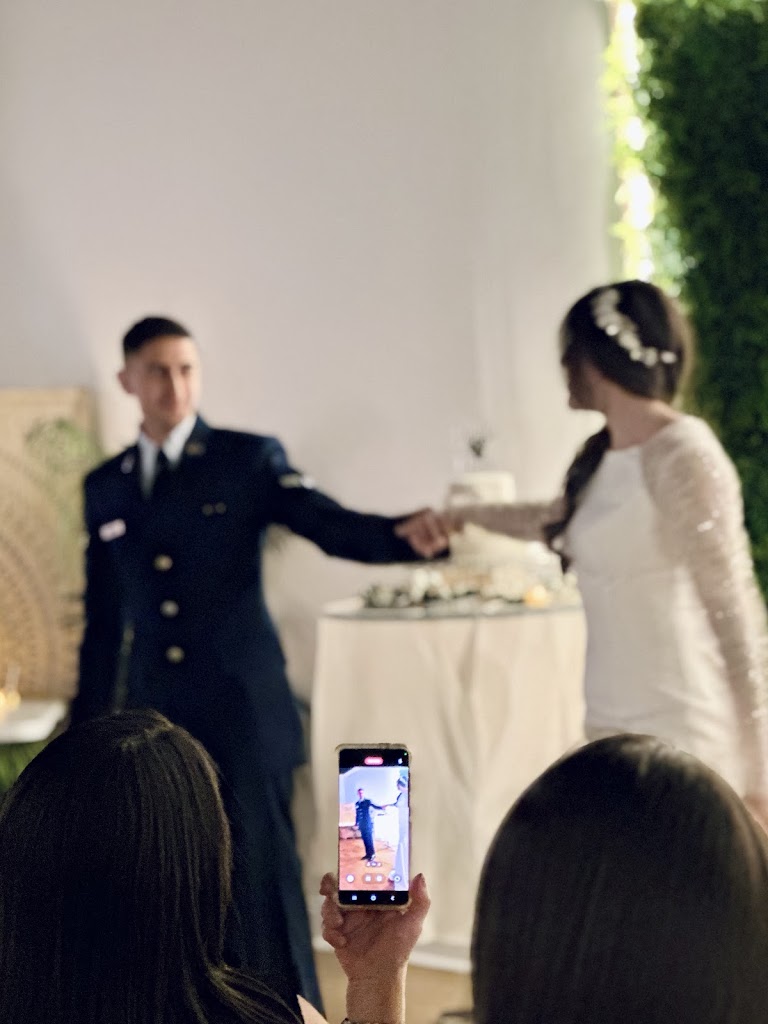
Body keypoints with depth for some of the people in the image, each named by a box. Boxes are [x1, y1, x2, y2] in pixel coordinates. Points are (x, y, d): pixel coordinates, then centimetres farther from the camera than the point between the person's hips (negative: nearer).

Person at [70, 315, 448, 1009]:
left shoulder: (249, 459, 0)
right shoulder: (105, 487, 11)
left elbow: (333, 527, -11)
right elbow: (104, 620, 15)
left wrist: (410, 534, -31)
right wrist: (84, 731, 15)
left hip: (241, 707, -4)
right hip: (153, 716, 4)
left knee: (259, 873, -3)